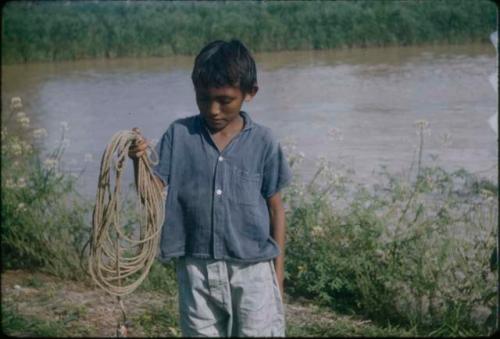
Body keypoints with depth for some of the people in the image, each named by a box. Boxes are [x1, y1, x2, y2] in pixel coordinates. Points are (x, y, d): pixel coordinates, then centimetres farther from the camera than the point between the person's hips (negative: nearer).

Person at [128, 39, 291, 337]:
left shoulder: (263, 142, -4)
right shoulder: (179, 135, -3)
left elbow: (276, 209, 3)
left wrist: (278, 271, 4)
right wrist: (140, 162, -25)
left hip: (252, 269, -1)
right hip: (197, 269, 1)